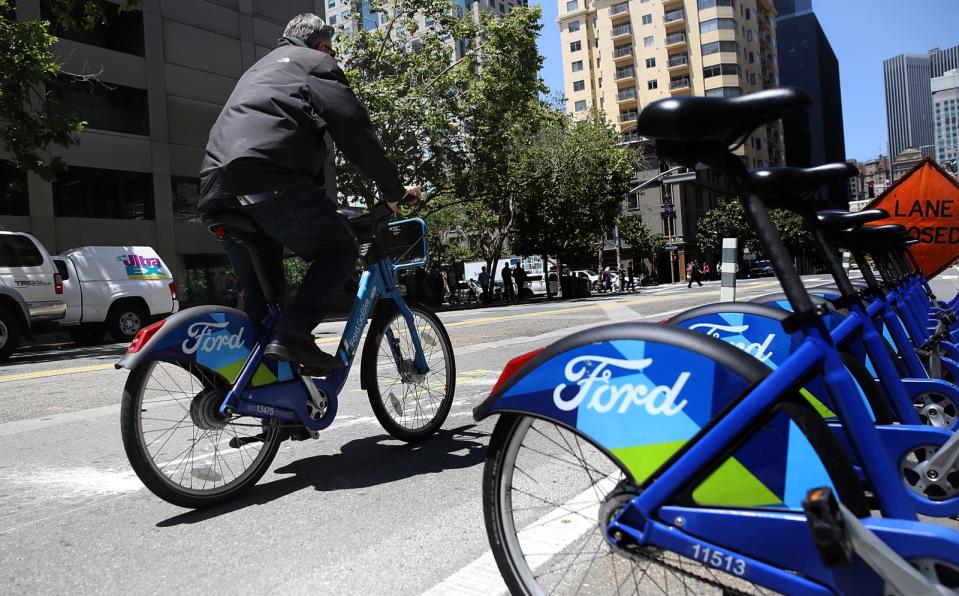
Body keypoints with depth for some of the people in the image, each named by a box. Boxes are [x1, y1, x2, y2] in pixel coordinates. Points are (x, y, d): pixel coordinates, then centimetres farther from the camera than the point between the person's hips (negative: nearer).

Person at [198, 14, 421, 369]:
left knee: (262, 294, 15)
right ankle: (292, 334, -14)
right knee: (340, 250, 3)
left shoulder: (259, 70, 40)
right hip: (269, 180, -8)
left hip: (218, 192, 8)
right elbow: (354, 130, 3)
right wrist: (393, 189, 9)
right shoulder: (315, 63, 15)